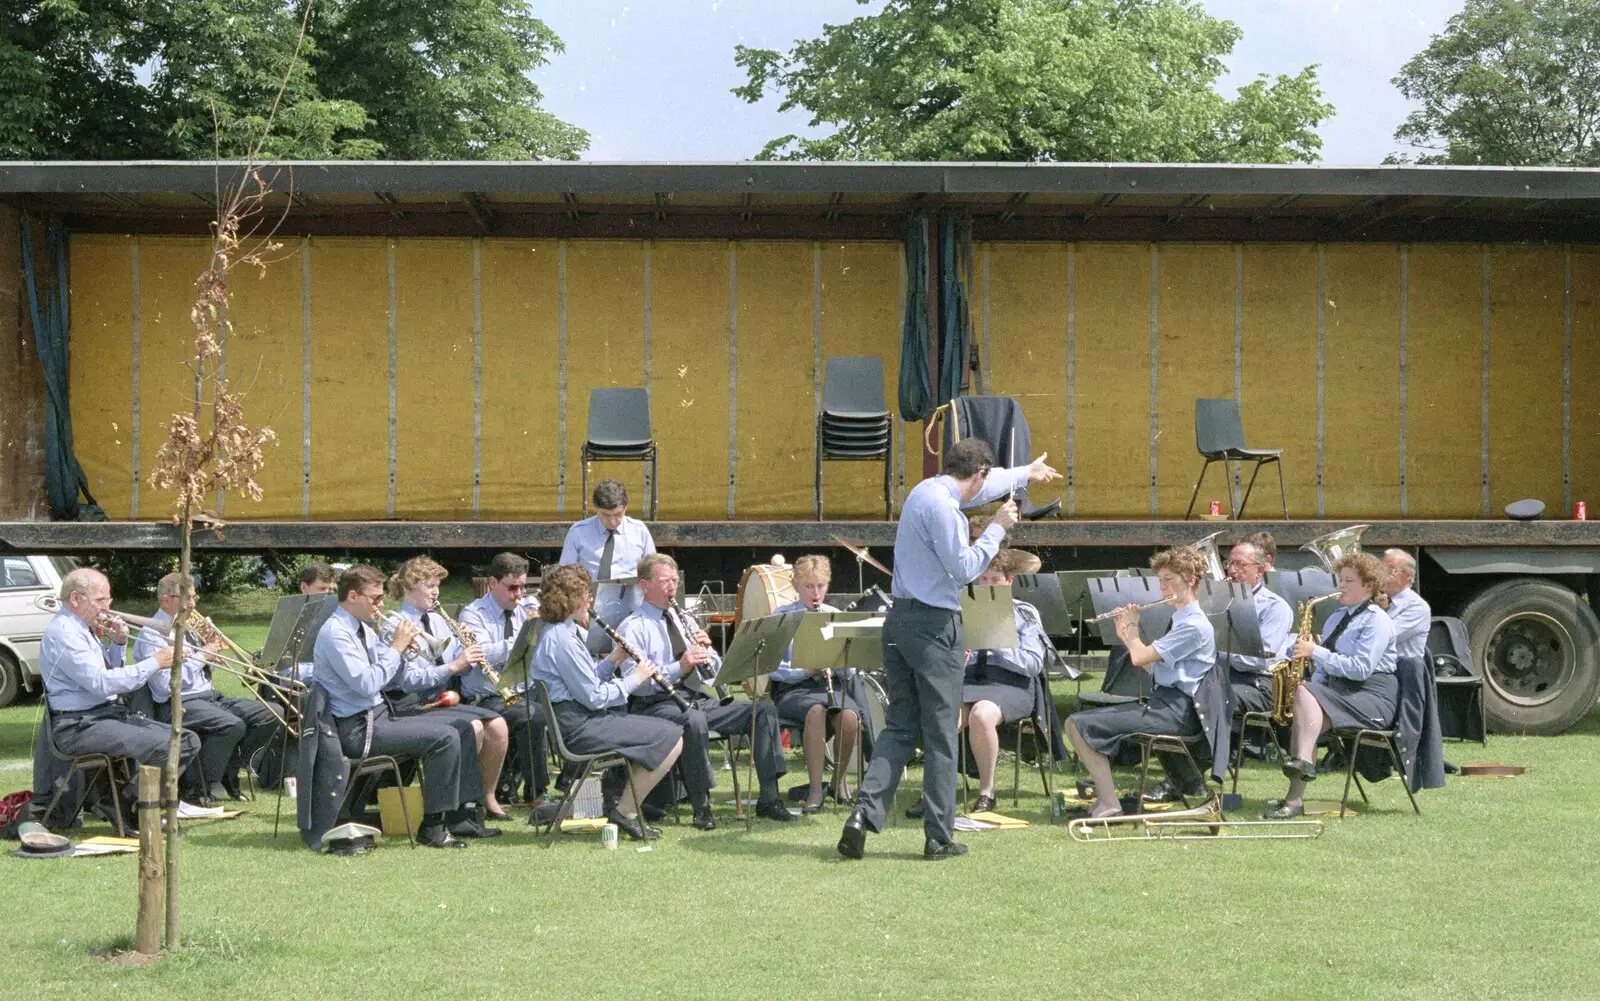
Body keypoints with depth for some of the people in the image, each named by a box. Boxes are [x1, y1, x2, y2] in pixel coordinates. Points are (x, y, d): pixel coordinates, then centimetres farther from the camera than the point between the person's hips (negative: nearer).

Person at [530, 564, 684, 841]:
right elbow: (594, 697, -19)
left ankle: (627, 803, 16)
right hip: (577, 727, -11)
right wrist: (633, 679, -7)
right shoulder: (563, 639, -19)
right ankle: (626, 812, -4)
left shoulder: (560, 633, 14)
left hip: (575, 721, 11)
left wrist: (613, 661, 5)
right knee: (671, 738, -11)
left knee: (666, 731, 21)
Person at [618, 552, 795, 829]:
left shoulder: (684, 621, 20)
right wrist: (679, 667, -26)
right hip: (657, 705, -7)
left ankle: (768, 798, -12)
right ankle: (701, 805, -27)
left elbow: (715, 671, 18)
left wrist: (706, 651, -4)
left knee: (763, 709, -10)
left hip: (699, 701, 7)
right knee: (695, 720, -39)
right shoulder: (632, 628, -2)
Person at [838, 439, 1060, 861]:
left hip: (900, 620, 9)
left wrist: (1025, 474, 48)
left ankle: (865, 813, -4)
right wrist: (997, 528, -5)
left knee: (899, 727, 10)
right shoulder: (942, 506, -15)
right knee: (940, 735, -1)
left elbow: (983, 487, 33)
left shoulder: (927, 490, 14)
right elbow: (965, 569, -16)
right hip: (934, 625, -9)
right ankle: (939, 837, 5)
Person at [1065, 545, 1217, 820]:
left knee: (1079, 725, -20)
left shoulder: (1194, 625, -13)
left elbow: (1140, 657, -18)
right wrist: (1126, 635, 15)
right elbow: (1151, 665, 24)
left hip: (1174, 712, -10)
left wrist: (1132, 627, 1)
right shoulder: (1182, 620, 19)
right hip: (1166, 704, 10)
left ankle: (1108, 805, -21)